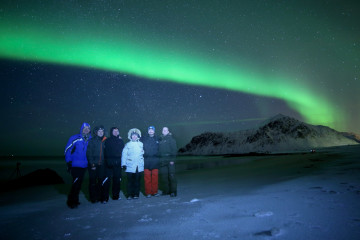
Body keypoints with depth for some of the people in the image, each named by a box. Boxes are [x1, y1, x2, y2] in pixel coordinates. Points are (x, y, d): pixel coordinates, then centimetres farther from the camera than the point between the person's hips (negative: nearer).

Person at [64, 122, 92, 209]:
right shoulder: (74, 138, -7)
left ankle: (75, 200, 27)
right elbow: (67, 150, -7)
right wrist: (69, 162, -10)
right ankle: (71, 201, 2)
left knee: (79, 182, 13)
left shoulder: (90, 140, 6)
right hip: (75, 165, -5)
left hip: (84, 166, 5)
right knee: (76, 181, -11)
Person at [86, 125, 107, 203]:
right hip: (93, 165, -2)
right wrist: (92, 164, -12)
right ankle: (94, 198, 15)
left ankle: (102, 198, 12)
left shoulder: (105, 141, 9)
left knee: (102, 181, 3)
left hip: (102, 165, 2)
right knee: (93, 182, 4)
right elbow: (89, 153, -5)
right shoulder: (92, 141, 0)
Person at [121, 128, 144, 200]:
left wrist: (143, 164, 7)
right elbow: (124, 155, 0)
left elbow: (144, 154, 12)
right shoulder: (127, 144, 4)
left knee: (137, 180, 5)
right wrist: (123, 164, -8)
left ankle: (136, 194, 15)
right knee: (130, 181, 0)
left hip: (139, 166, 2)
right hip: (130, 166, -1)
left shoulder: (141, 144, 9)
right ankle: (130, 195, 8)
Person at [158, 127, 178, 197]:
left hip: (169, 160, -5)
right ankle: (166, 190, 18)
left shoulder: (170, 138, -1)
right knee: (163, 175, 8)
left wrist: (172, 159, -14)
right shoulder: (160, 139, 15)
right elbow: (159, 150, 17)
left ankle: (173, 191, 1)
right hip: (162, 161, 5)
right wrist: (159, 159, 9)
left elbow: (174, 149, -7)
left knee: (171, 175, -5)